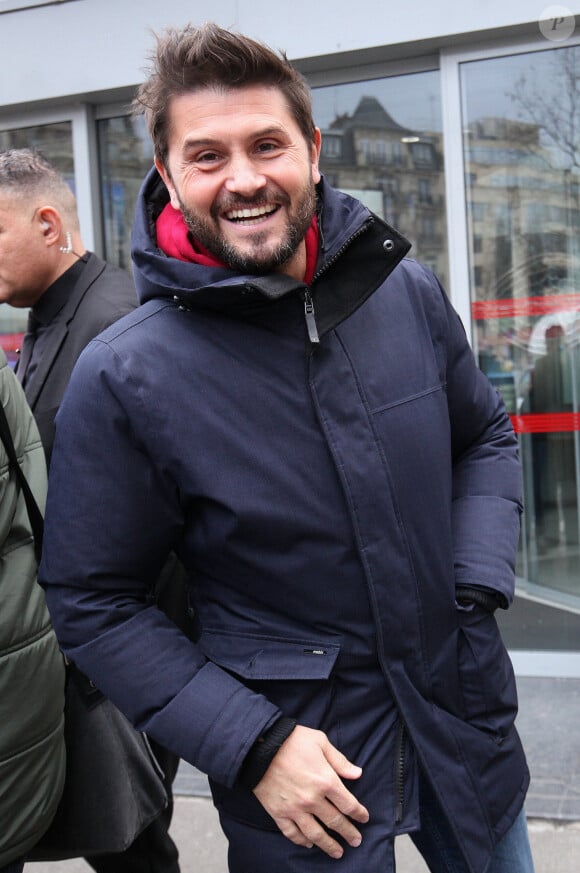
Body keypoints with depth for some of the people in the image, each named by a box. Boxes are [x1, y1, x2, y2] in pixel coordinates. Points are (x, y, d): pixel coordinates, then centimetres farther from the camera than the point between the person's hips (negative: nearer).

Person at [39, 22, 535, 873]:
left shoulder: (410, 294, -6)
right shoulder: (122, 379, -17)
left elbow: (485, 438, 10)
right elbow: (93, 604, -10)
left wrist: (477, 586, -5)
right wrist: (252, 744, -16)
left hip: (464, 713, 5)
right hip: (303, 748, -4)